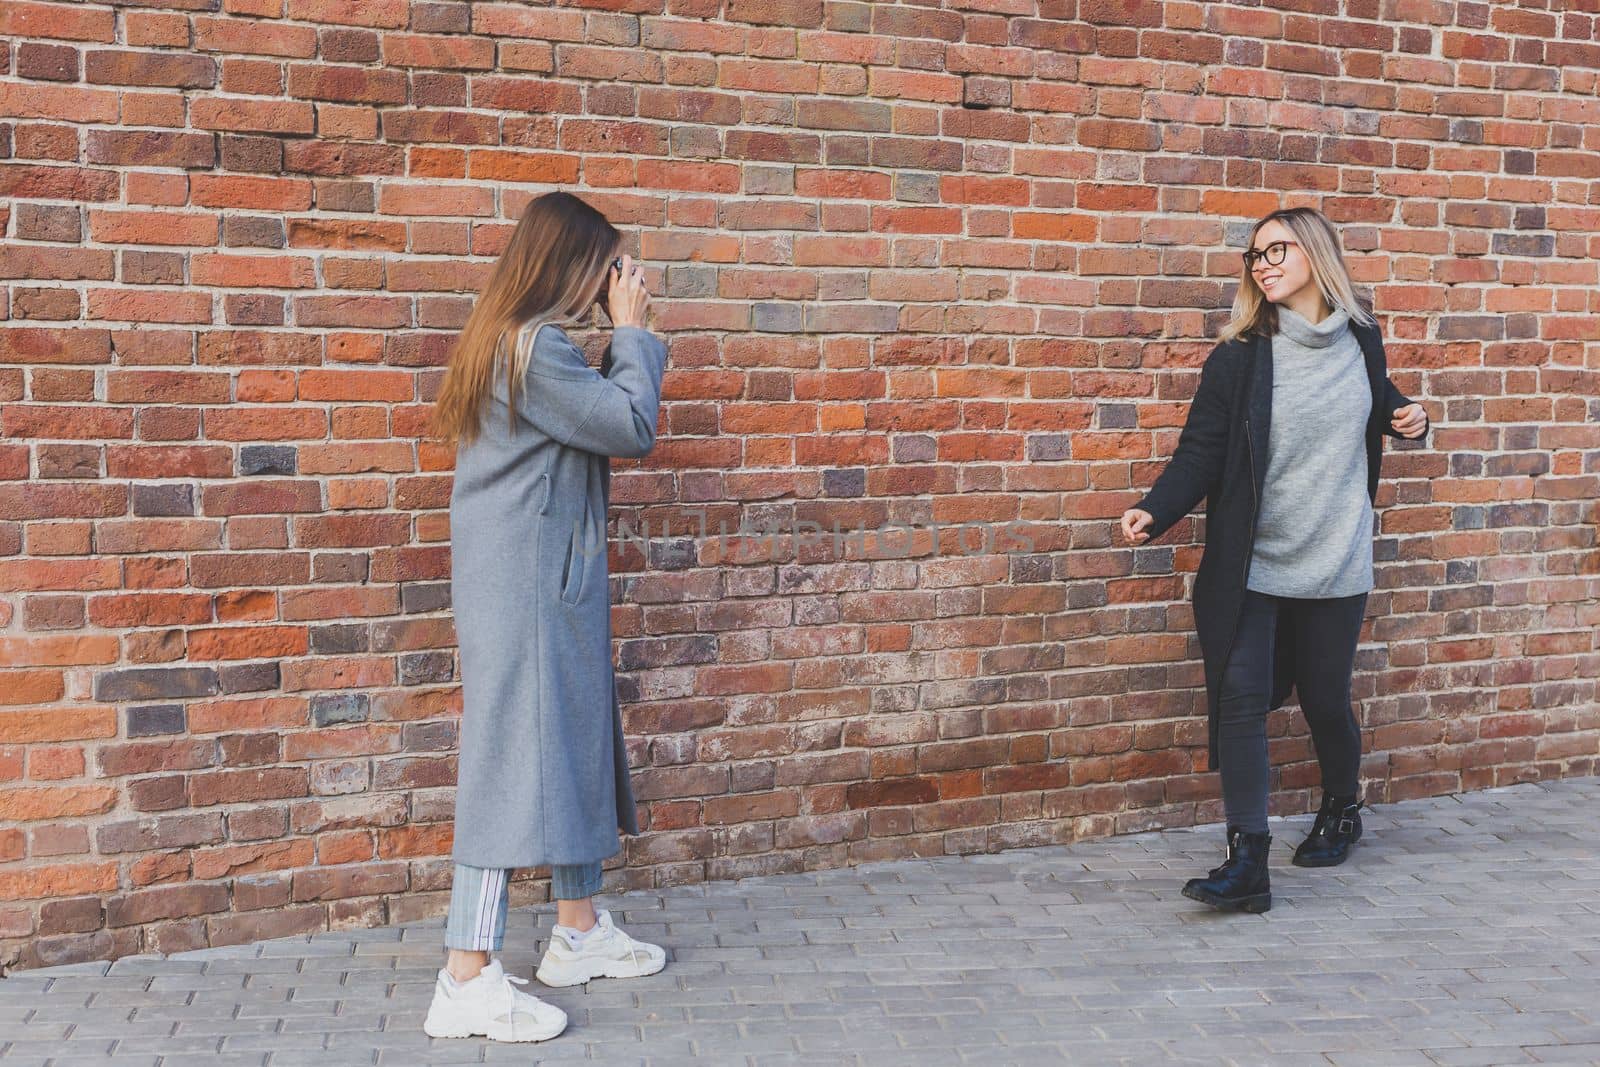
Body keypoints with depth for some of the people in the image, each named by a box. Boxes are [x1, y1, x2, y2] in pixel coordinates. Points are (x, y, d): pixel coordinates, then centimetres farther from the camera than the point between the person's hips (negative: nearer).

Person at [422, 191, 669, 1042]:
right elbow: (632, 427, -17)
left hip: (549, 582, 10)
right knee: (515, 758, -9)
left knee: (571, 745, 17)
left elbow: (597, 411, 17)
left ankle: (578, 931, 30)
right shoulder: (535, 347, -19)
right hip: (526, 587, -10)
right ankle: (468, 981, -4)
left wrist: (623, 335, 8)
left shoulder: (513, 340, 13)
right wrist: (630, 330, -7)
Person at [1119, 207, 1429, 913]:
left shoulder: (1361, 340, 4)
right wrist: (1155, 511, -26)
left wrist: (1406, 418, 3)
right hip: (1252, 567, -2)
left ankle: (1341, 810, 41)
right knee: (1240, 698, -10)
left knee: (1326, 701, 11)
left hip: (1336, 565, 2)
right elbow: (1199, 453, -10)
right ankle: (1247, 863, -7)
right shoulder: (1239, 357, -5)